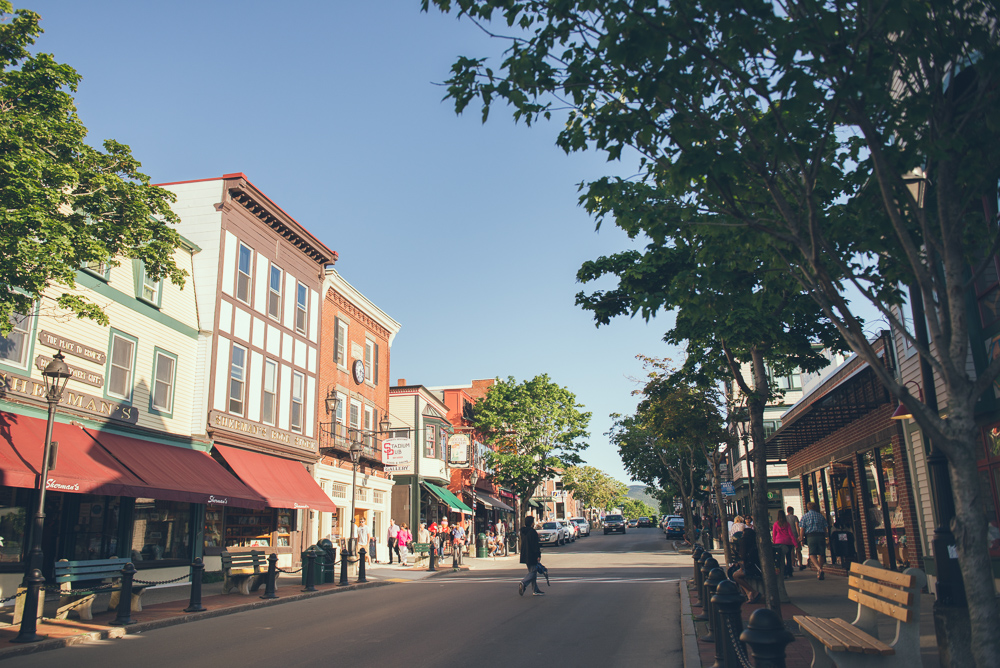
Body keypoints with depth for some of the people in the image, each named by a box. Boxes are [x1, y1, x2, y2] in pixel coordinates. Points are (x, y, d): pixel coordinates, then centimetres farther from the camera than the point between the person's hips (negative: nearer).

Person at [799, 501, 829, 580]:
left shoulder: (805, 516, 6)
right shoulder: (820, 515, 13)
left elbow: (802, 528, 0)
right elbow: (825, 528, 13)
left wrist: (801, 537, 7)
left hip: (810, 536, -2)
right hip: (821, 535, 2)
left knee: (812, 554, -3)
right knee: (821, 554, 8)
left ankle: (819, 568, -27)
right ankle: (819, 573, 10)